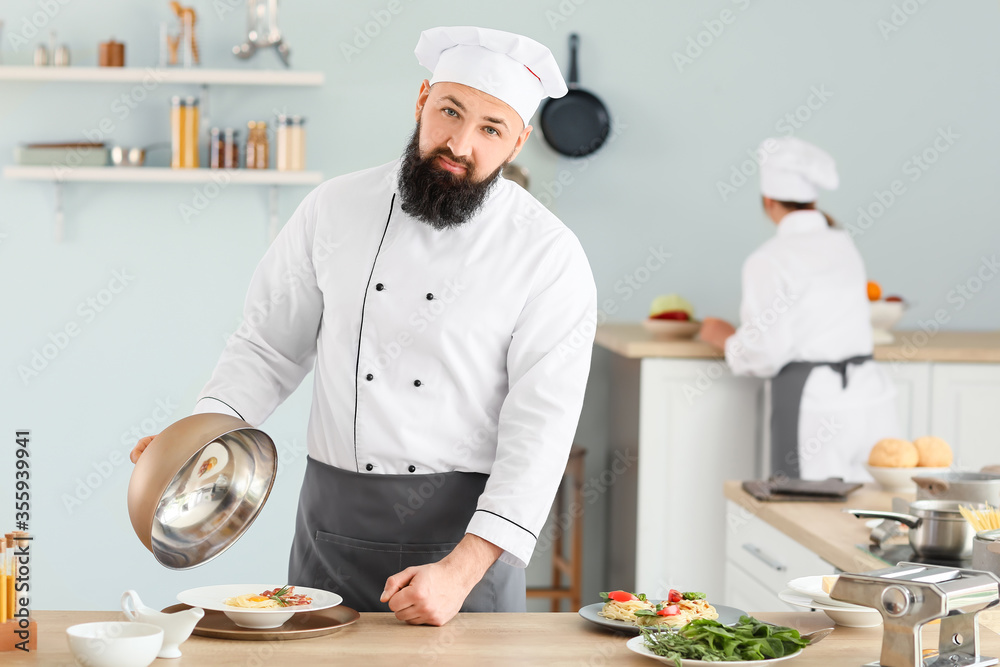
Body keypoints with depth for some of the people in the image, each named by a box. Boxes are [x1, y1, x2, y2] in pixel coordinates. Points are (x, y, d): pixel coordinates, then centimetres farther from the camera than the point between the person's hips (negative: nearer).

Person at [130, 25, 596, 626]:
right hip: (334, 525, 2)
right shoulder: (337, 209, 1)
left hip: (471, 530, -2)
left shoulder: (550, 255, -9)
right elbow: (269, 348, 10)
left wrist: (461, 570, -23)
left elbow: (541, 425, -14)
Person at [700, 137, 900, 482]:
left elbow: (766, 353, -12)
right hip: (871, 393, 6)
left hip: (812, 405, -6)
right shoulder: (845, 246, 11)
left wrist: (724, 337, 8)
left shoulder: (769, 260, -8)